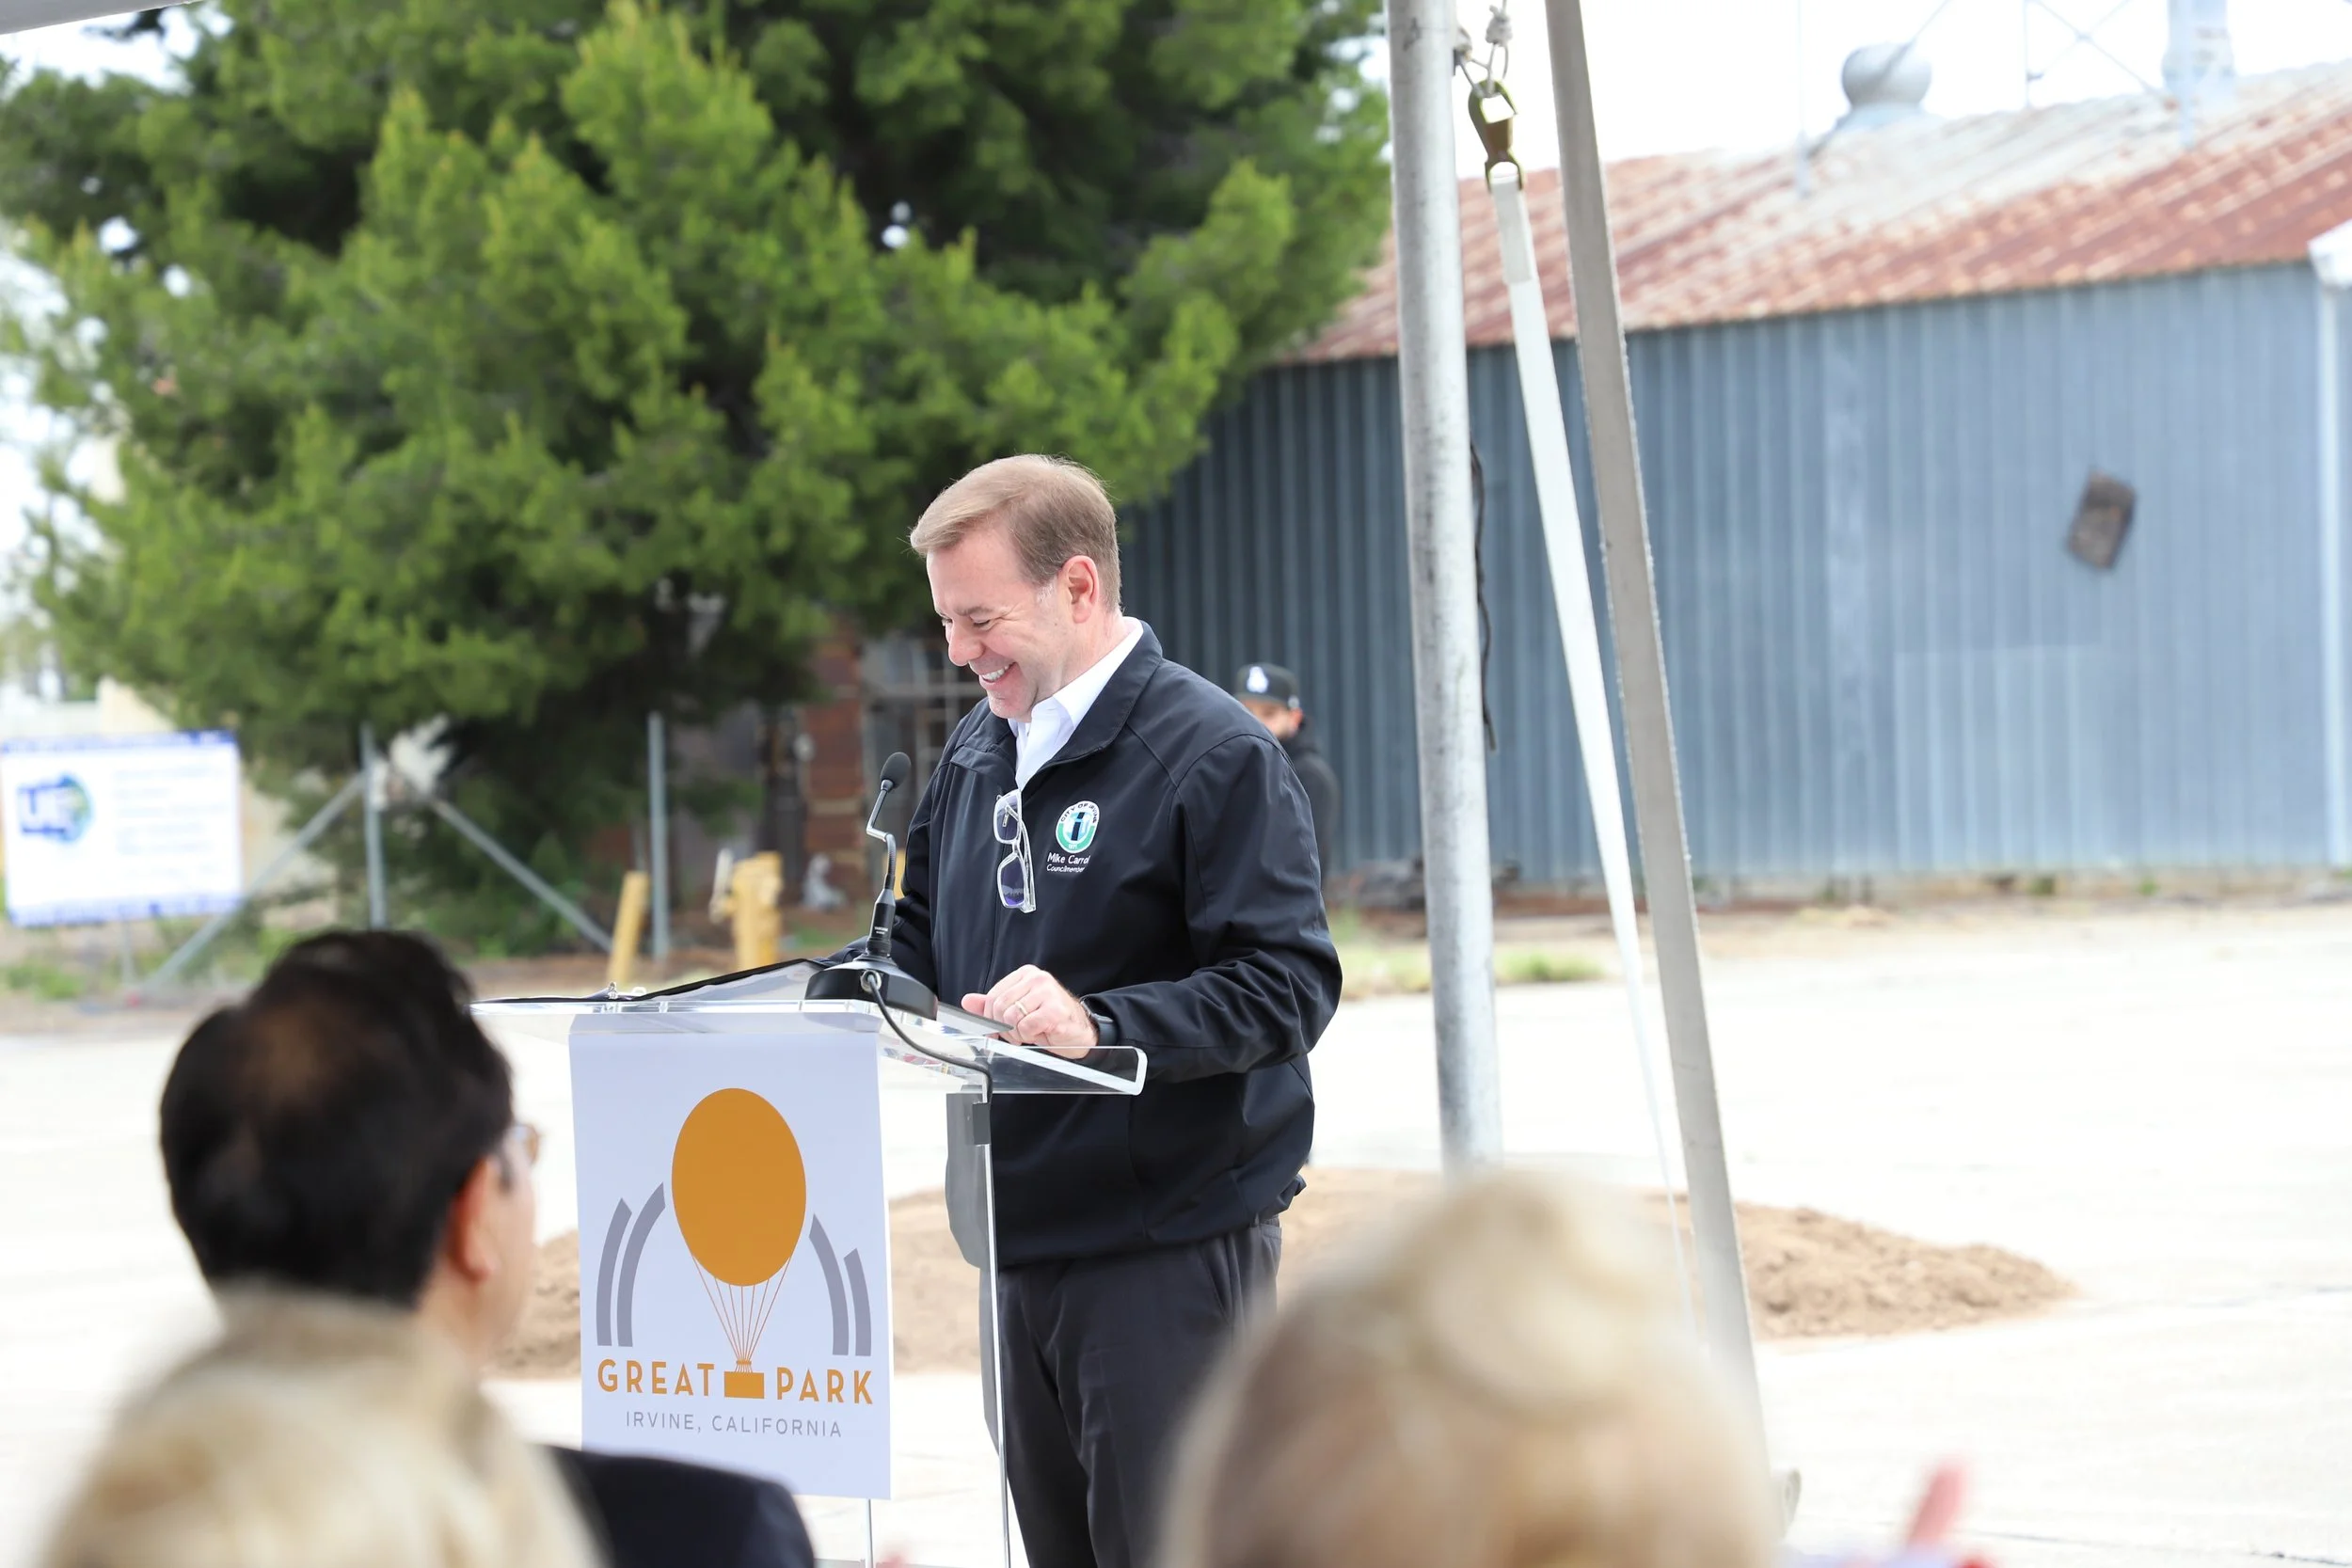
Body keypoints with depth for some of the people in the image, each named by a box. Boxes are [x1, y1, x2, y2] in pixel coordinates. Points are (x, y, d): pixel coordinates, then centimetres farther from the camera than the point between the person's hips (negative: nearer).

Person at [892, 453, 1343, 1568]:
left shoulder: (1211, 755, -11)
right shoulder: (979, 750, 14)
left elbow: (1288, 985, -17)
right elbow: (916, 940, 24)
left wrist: (1098, 1022, -29)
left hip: (1171, 1250, -8)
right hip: (1019, 1244, 8)